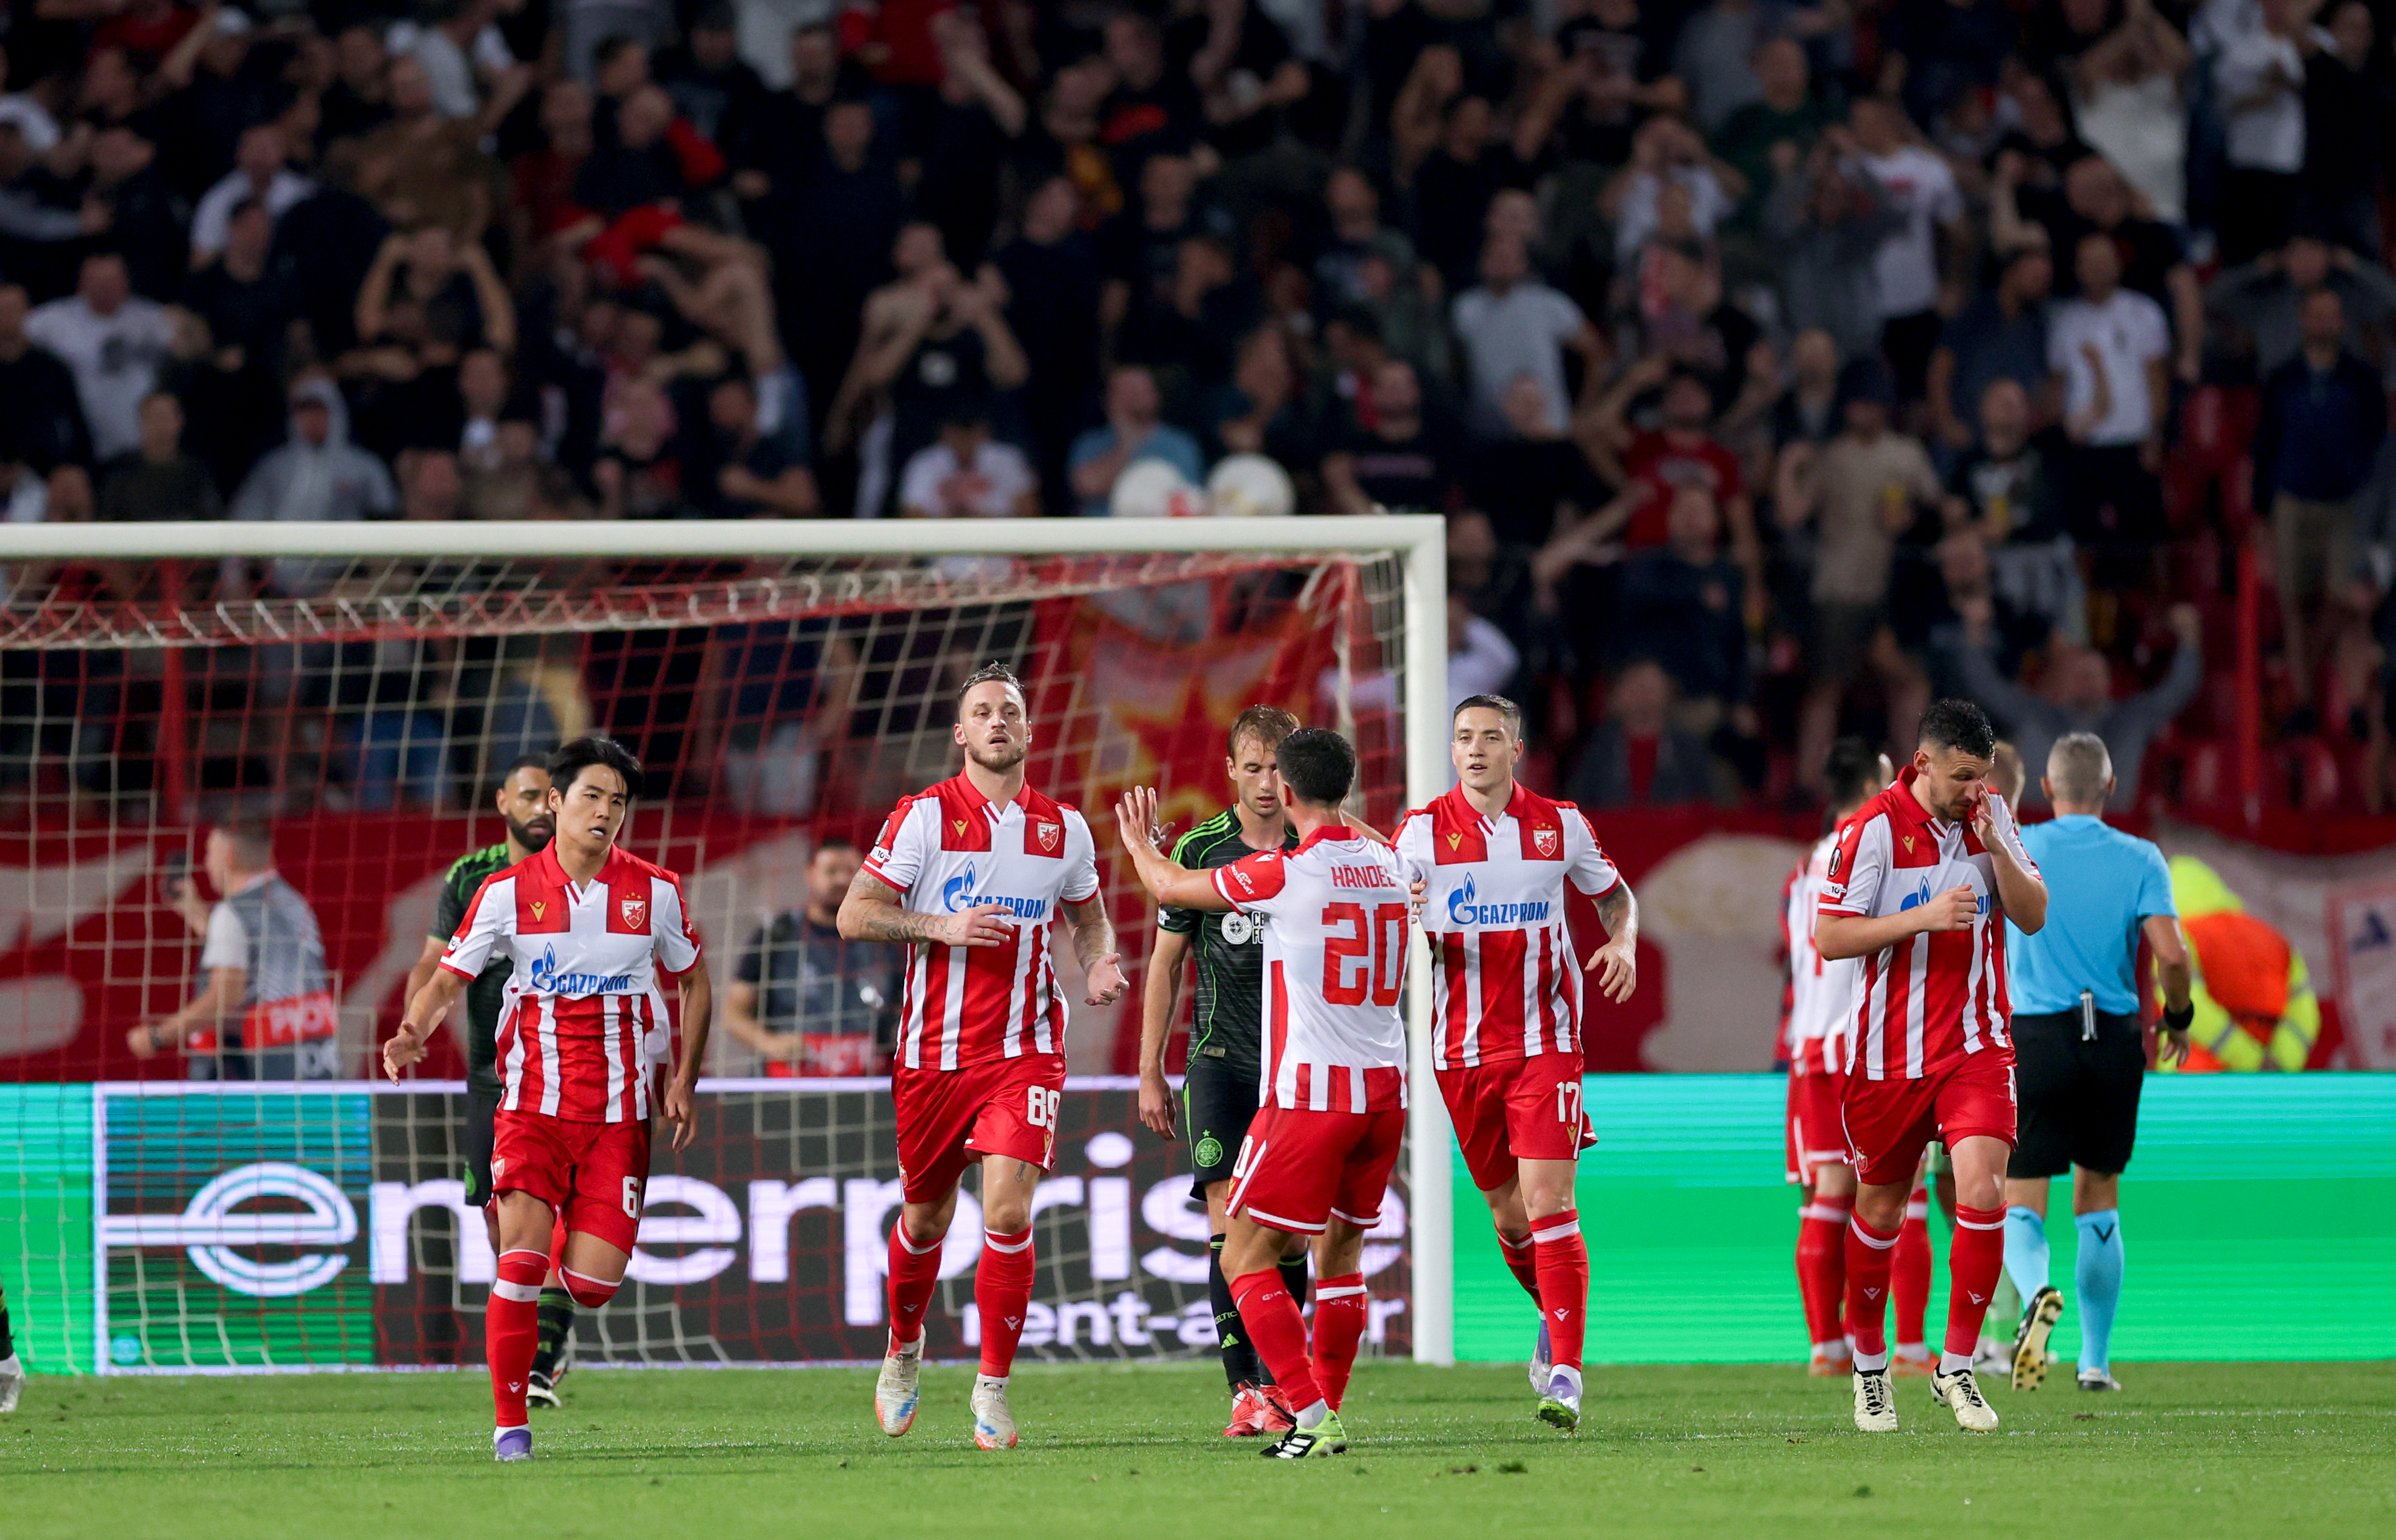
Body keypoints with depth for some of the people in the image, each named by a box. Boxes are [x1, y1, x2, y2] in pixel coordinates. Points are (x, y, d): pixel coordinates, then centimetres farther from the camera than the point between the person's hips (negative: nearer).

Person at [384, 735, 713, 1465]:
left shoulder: (656, 892, 4)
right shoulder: (507, 891, -1)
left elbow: (694, 983, 16)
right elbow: (450, 979, 2)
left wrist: (683, 1083, 8)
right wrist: (413, 1033, -19)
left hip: (619, 1114, 1)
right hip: (532, 1103, -1)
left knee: (593, 1285, -8)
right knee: (521, 1262, -17)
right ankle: (510, 1423, -7)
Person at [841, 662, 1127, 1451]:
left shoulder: (1063, 827, 7)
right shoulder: (923, 816, -3)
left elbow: (1088, 914, 23)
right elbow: (854, 914, -6)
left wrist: (1100, 965, 2)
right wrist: (945, 926, -18)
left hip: (1024, 1051, 1)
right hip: (933, 1052, 0)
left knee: (1008, 1212, -16)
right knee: (925, 1216, 12)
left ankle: (993, 1386, -6)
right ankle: (904, 1350, 40)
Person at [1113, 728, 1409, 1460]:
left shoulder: (1282, 873, -10)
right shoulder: (1387, 864, 7)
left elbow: (1170, 887, 5)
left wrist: (1140, 844, 25)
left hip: (1309, 1093, -7)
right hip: (1386, 1090, 7)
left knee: (1246, 1257, -2)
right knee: (1341, 1249, 20)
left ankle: (1312, 1418, -12)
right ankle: (1327, 1411, 19)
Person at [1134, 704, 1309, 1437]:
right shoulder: (1199, 850, 0)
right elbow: (1166, 962, 6)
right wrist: (1150, 1075, 4)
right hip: (1221, 1059, -1)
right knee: (1229, 1220, -12)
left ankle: (1277, 1386, 11)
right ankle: (1244, 1390, -12)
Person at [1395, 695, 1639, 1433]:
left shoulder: (1560, 824, 3)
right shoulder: (1423, 831, 1)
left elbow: (1614, 894, 18)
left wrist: (1623, 943, -3)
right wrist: (1409, 931, -22)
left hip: (1545, 1040, -2)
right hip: (1462, 1051, 2)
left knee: (1549, 1202, -14)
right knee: (1508, 1215, 9)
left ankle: (1565, 1373, -16)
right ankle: (1556, 1318, 37)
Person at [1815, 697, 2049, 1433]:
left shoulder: (1990, 815, 2)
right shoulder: (1873, 829, -11)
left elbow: (2033, 916, 4)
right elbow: (1828, 937, -12)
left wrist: (1996, 847, -13)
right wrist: (1924, 917, -21)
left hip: (1977, 1046, 2)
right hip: (1889, 1054, -2)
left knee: (1981, 1192, -16)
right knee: (1879, 1211, 8)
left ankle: (1957, 1366, -4)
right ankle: (1869, 1364, 30)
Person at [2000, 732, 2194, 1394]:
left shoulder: (2013, 851, -1)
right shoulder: (2139, 859, -2)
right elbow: (2170, 950, -9)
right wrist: (2178, 1018, 5)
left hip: (2035, 1038, -2)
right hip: (2115, 1042, 2)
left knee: (2021, 1207, 0)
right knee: (2099, 1202, 17)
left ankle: (2037, 1291, -34)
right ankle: (2095, 1360, 18)